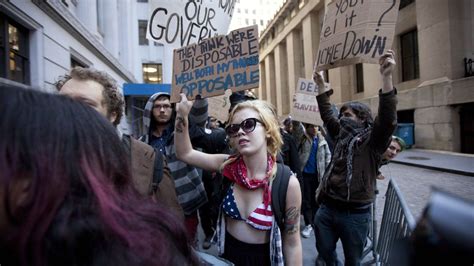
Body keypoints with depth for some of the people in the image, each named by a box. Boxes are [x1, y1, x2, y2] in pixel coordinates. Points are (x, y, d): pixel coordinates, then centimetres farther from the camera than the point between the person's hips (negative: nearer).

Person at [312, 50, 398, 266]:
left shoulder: (372, 141, -7)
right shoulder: (341, 136, 10)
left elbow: (388, 119, -24)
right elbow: (326, 115, 19)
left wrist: (386, 77, -34)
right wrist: (321, 87, 18)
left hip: (355, 213, -5)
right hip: (327, 208, 5)